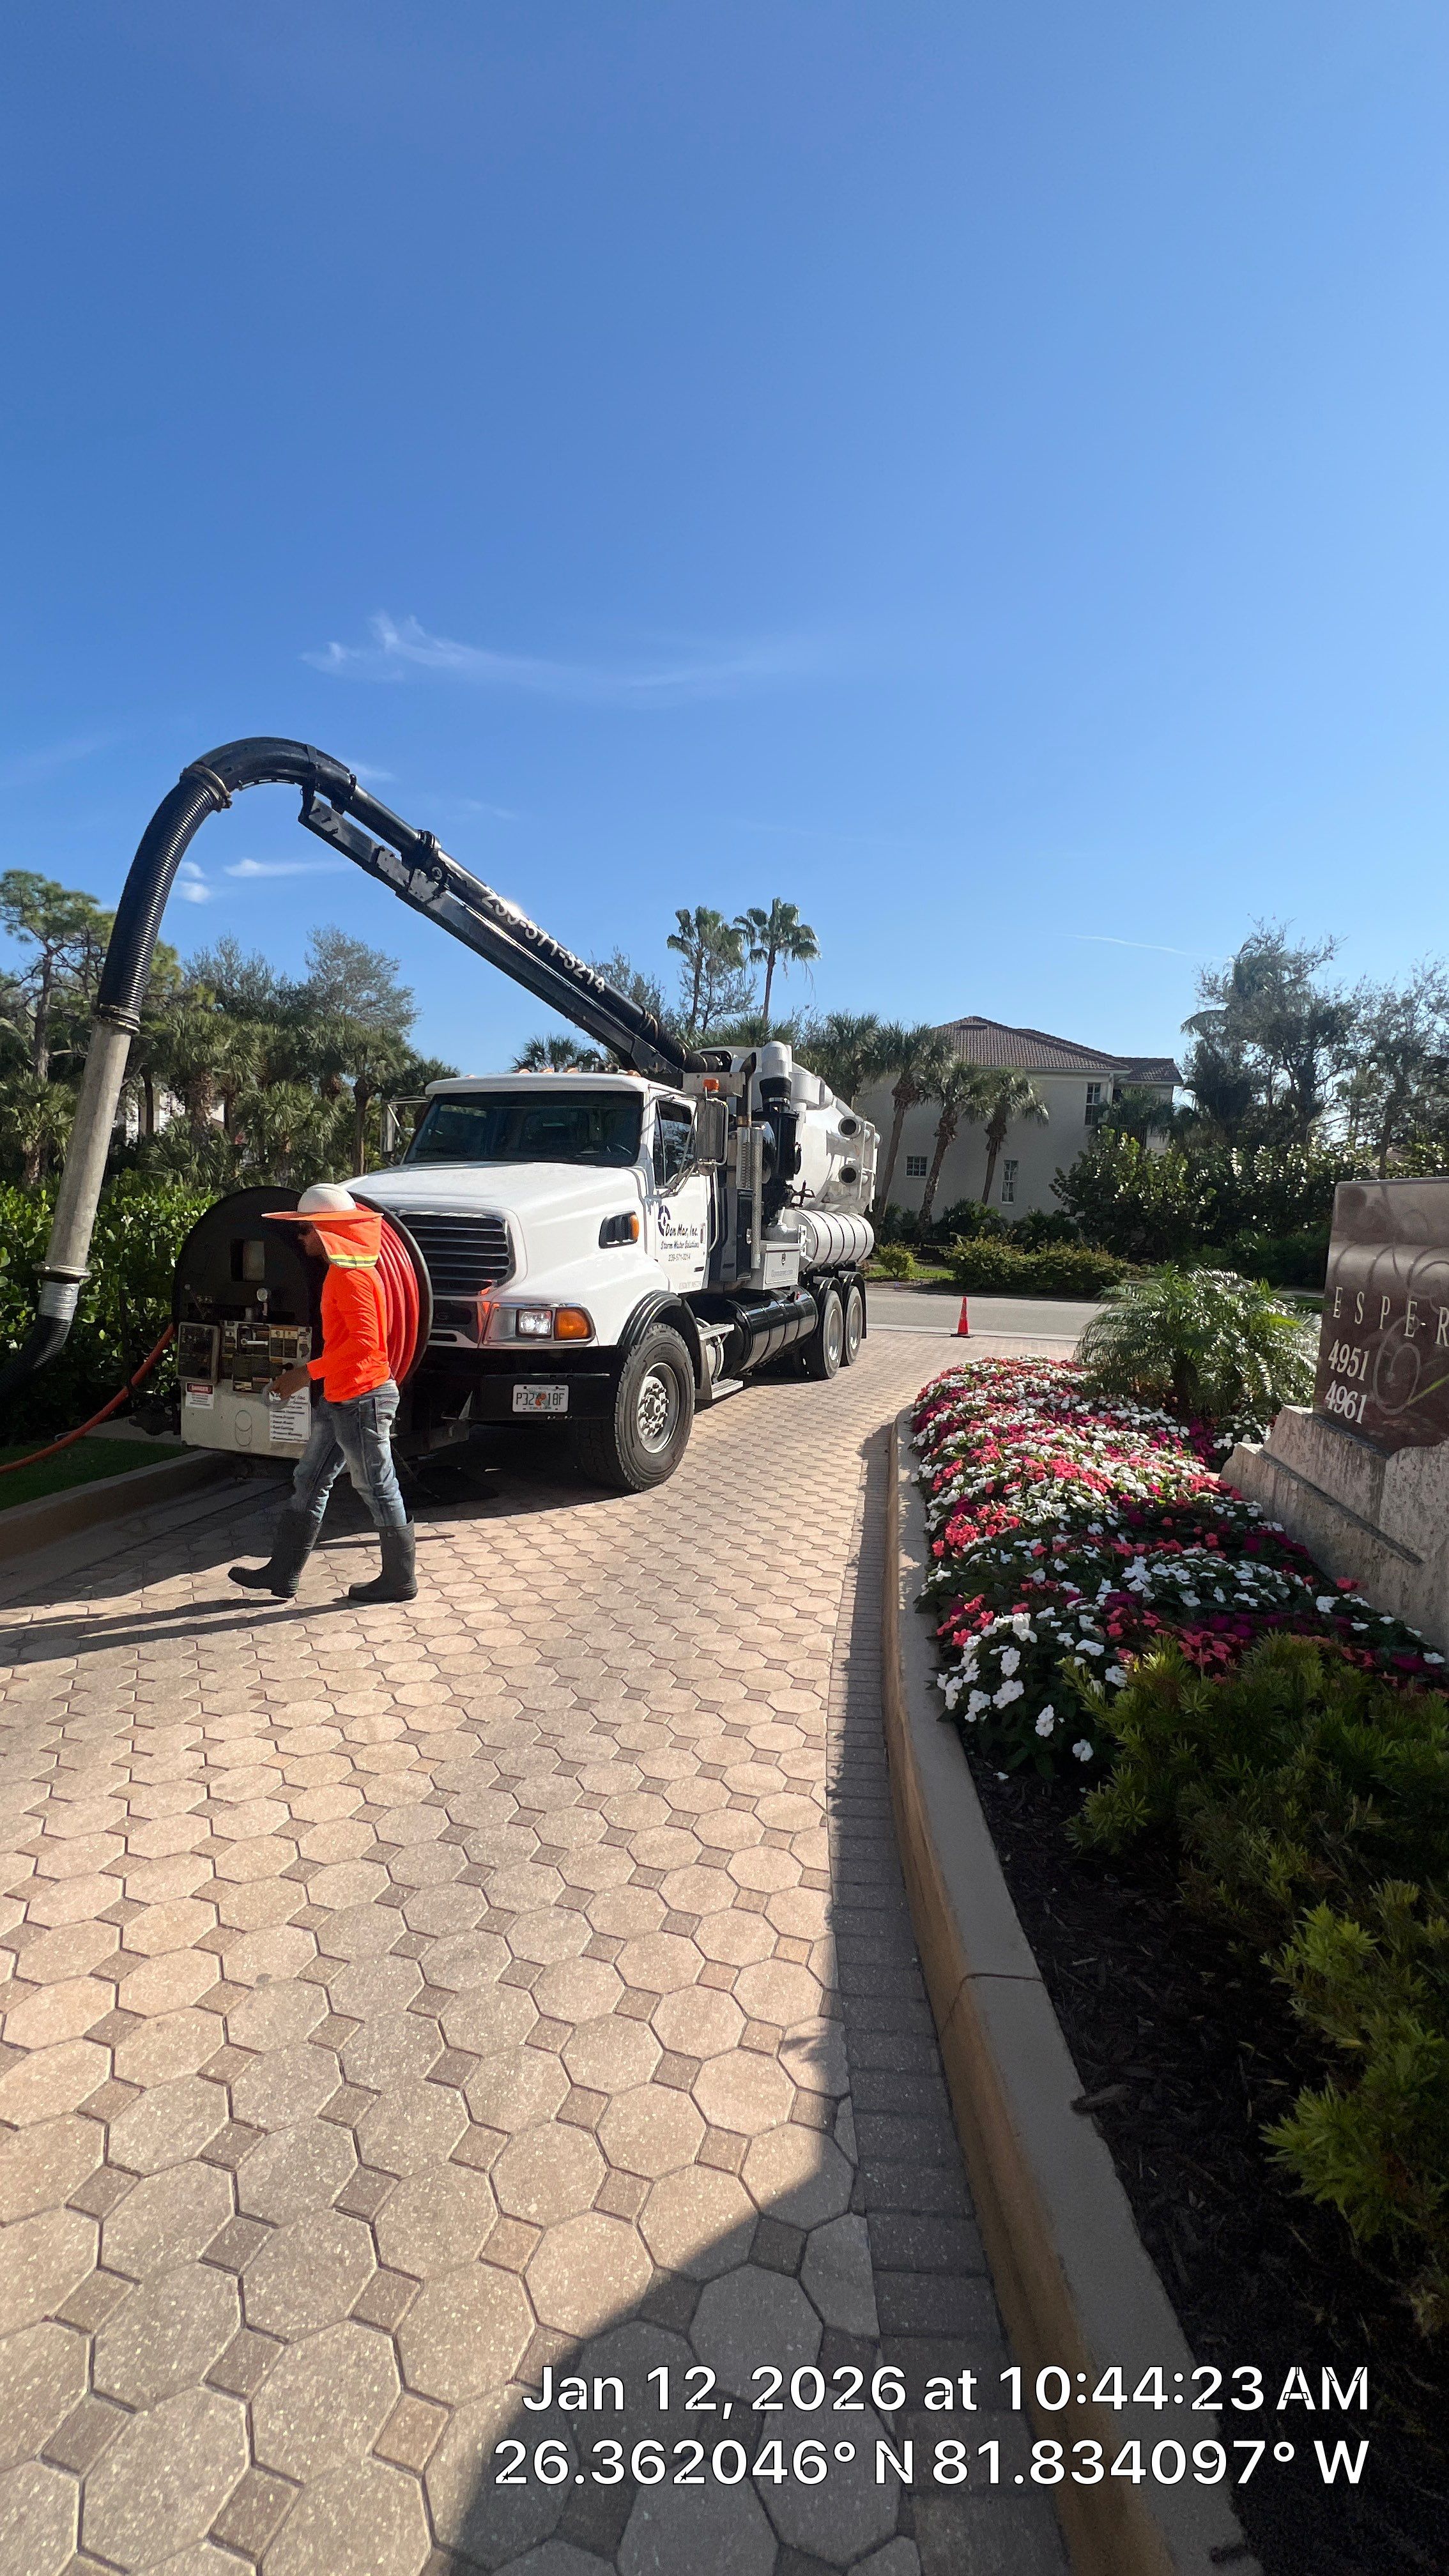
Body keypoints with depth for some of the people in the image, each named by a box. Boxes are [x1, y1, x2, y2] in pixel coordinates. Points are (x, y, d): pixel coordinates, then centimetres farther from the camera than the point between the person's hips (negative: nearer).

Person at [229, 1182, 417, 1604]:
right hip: (339, 1398, 11)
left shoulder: (350, 1275, -18)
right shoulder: (340, 1271, 14)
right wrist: (306, 1374, 18)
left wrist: (308, 1372, -21)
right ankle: (281, 1573, 24)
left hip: (361, 1399, -11)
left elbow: (363, 1341, -26)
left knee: (378, 1488, 0)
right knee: (309, 1482, 15)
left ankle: (400, 1581, 13)